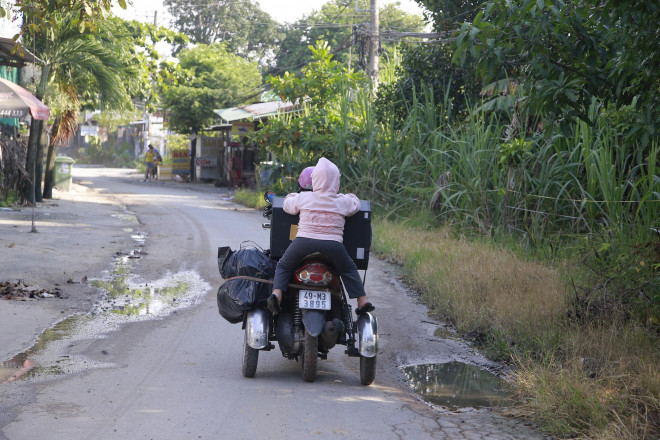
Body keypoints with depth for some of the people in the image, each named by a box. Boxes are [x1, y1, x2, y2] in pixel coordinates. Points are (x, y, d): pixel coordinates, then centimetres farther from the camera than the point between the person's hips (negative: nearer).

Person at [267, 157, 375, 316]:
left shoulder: (303, 198, 6)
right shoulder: (343, 202, 6)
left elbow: (287, 205, 22)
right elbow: (355, 205, 26)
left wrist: (293, 195, 44)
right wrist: (350, 196, 47)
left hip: (303, 242, 0)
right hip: (333, 246, 0)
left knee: (283, 266, 19)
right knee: (349, 270, 24)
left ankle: (277, 293, -5)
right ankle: (363, 301, 15)